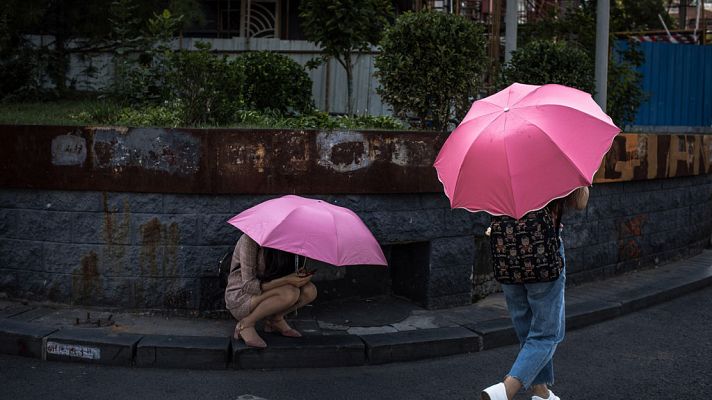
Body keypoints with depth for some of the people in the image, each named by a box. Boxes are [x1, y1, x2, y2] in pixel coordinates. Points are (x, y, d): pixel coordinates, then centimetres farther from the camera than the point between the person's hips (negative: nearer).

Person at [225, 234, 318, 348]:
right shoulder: (249, 240, -21)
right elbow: (249, 286, -24)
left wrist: (298, 275, -15)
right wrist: (287, 280, -30)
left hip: (265, 294, 7)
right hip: (239, 299, -7)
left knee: (310, 291, -16)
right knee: (289, 293, -32)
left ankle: (275, 319, 3)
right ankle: (245, 325, -16)